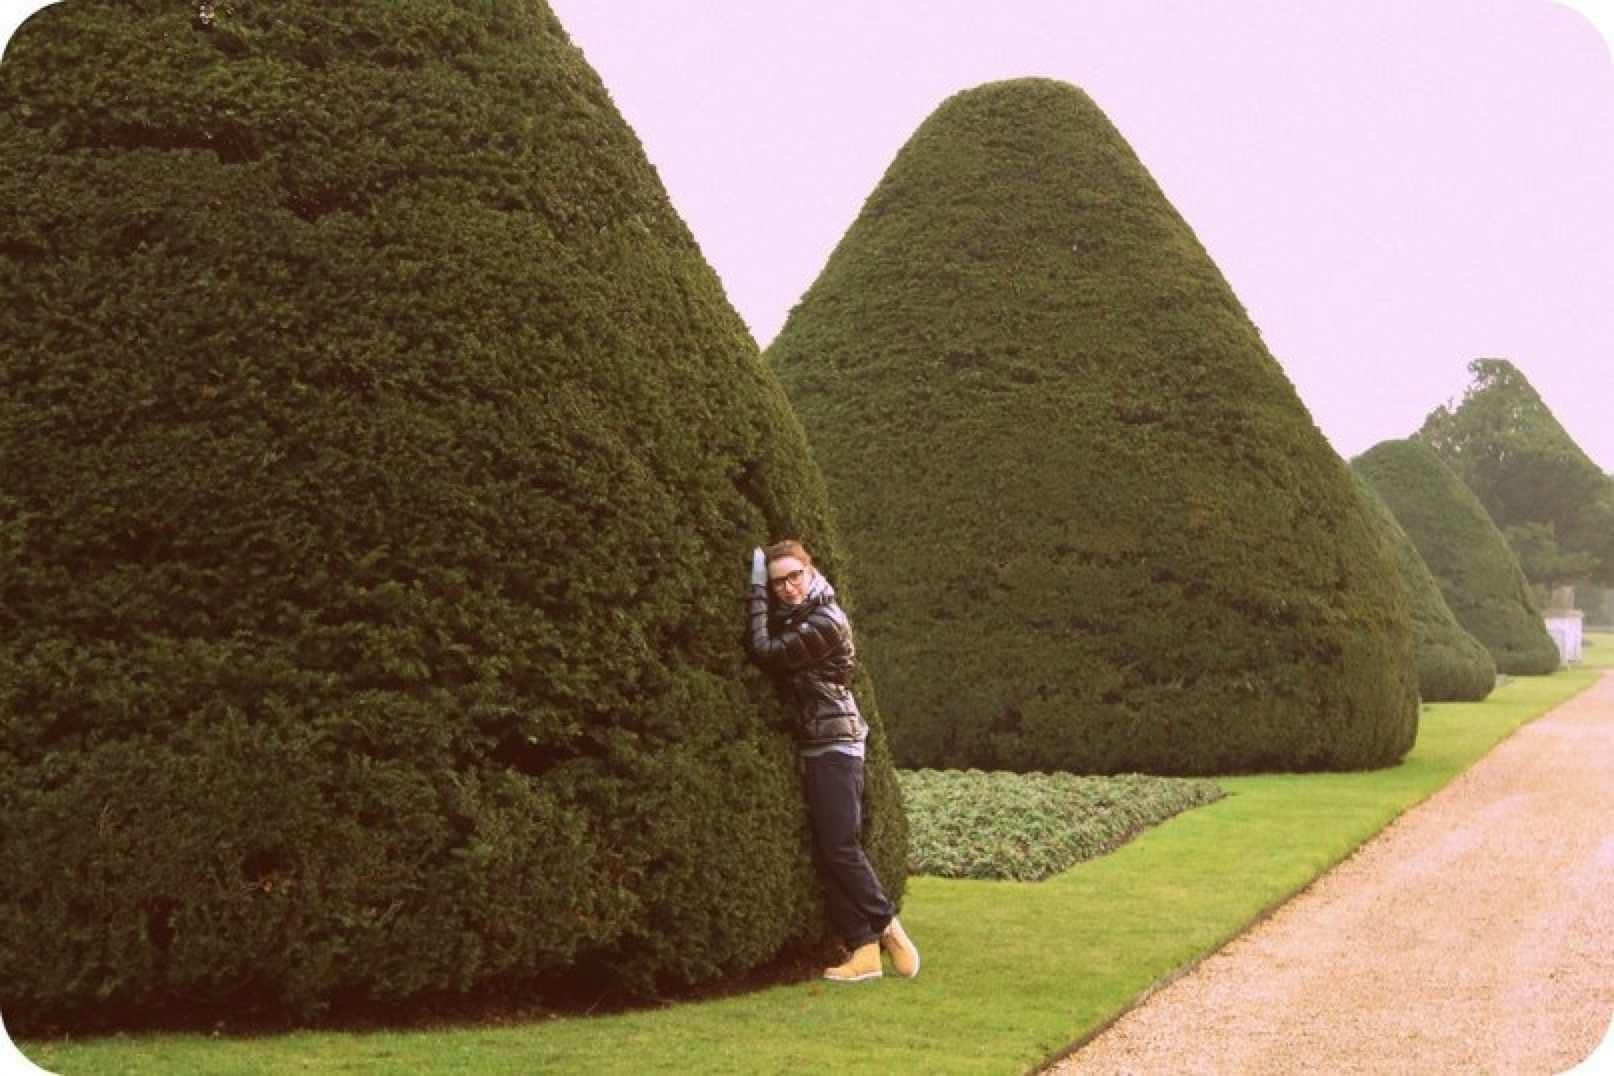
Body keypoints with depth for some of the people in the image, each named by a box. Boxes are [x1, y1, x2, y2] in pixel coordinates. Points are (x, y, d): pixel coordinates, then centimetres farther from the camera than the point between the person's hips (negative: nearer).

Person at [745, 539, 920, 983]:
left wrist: (755, 591, -11)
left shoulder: (826, 624, -16)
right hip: (814, 748, 9)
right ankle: (864, 950, 4)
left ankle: (887, 926, 5)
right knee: (827, 853, 3)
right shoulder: (795, 613, 10)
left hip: (835, 746, -9)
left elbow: (765, 652, -18)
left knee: (840, 846, -11)